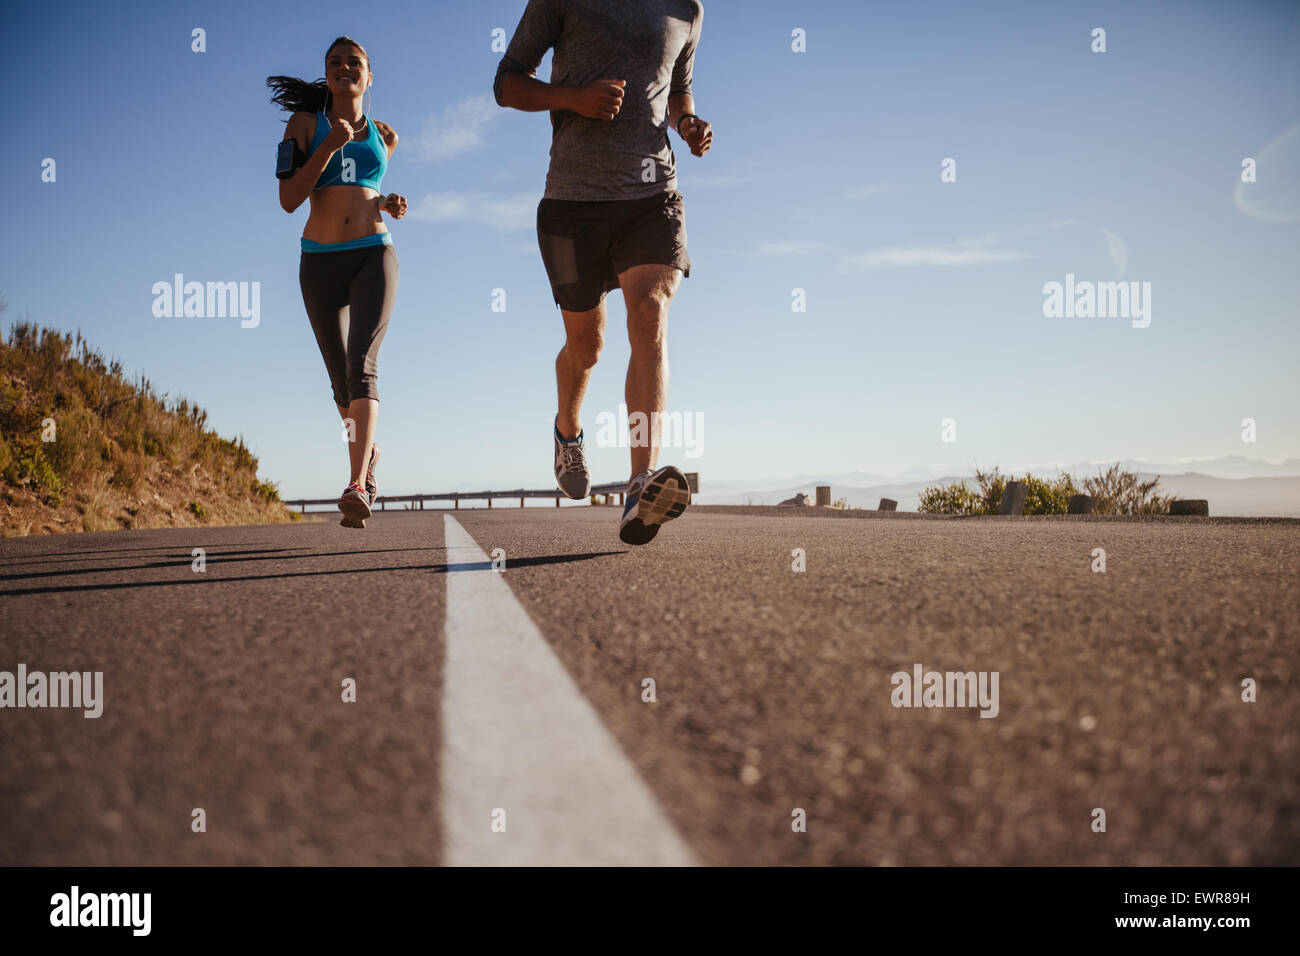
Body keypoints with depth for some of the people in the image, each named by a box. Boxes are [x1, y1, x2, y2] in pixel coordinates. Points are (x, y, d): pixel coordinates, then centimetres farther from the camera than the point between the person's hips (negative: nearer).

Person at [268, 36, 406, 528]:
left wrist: (388, 203, 6)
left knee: (362, 367, -21)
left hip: (374, 256, -1)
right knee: (341, 381, 10)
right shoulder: (305, 123, 5)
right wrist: (331, 144, -15)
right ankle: (367, 450, 40)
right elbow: (289, 198, -7)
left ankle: (357, 486, -34)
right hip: (320, 263, 1)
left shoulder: (384, 136, 13)